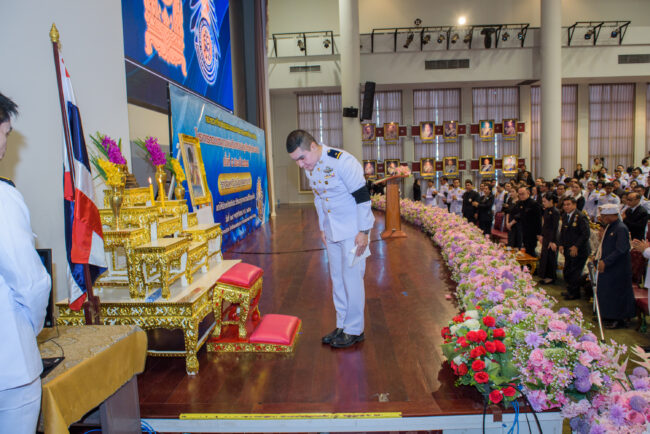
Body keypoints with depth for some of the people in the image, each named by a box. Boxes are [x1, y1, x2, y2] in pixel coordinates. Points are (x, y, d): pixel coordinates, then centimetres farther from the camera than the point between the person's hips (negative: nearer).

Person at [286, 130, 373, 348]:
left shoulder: (343, 161, -24)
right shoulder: (309, 167, 1)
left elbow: (362, 197, -20)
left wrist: (363, 231, -19)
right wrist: (322, 228, 15)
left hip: (352, 229, -7)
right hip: (332, 230, 8)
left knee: (351, 277, -2)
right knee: (337, 278, 13)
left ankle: (354, 330, 13)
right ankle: (342, 325, 26)